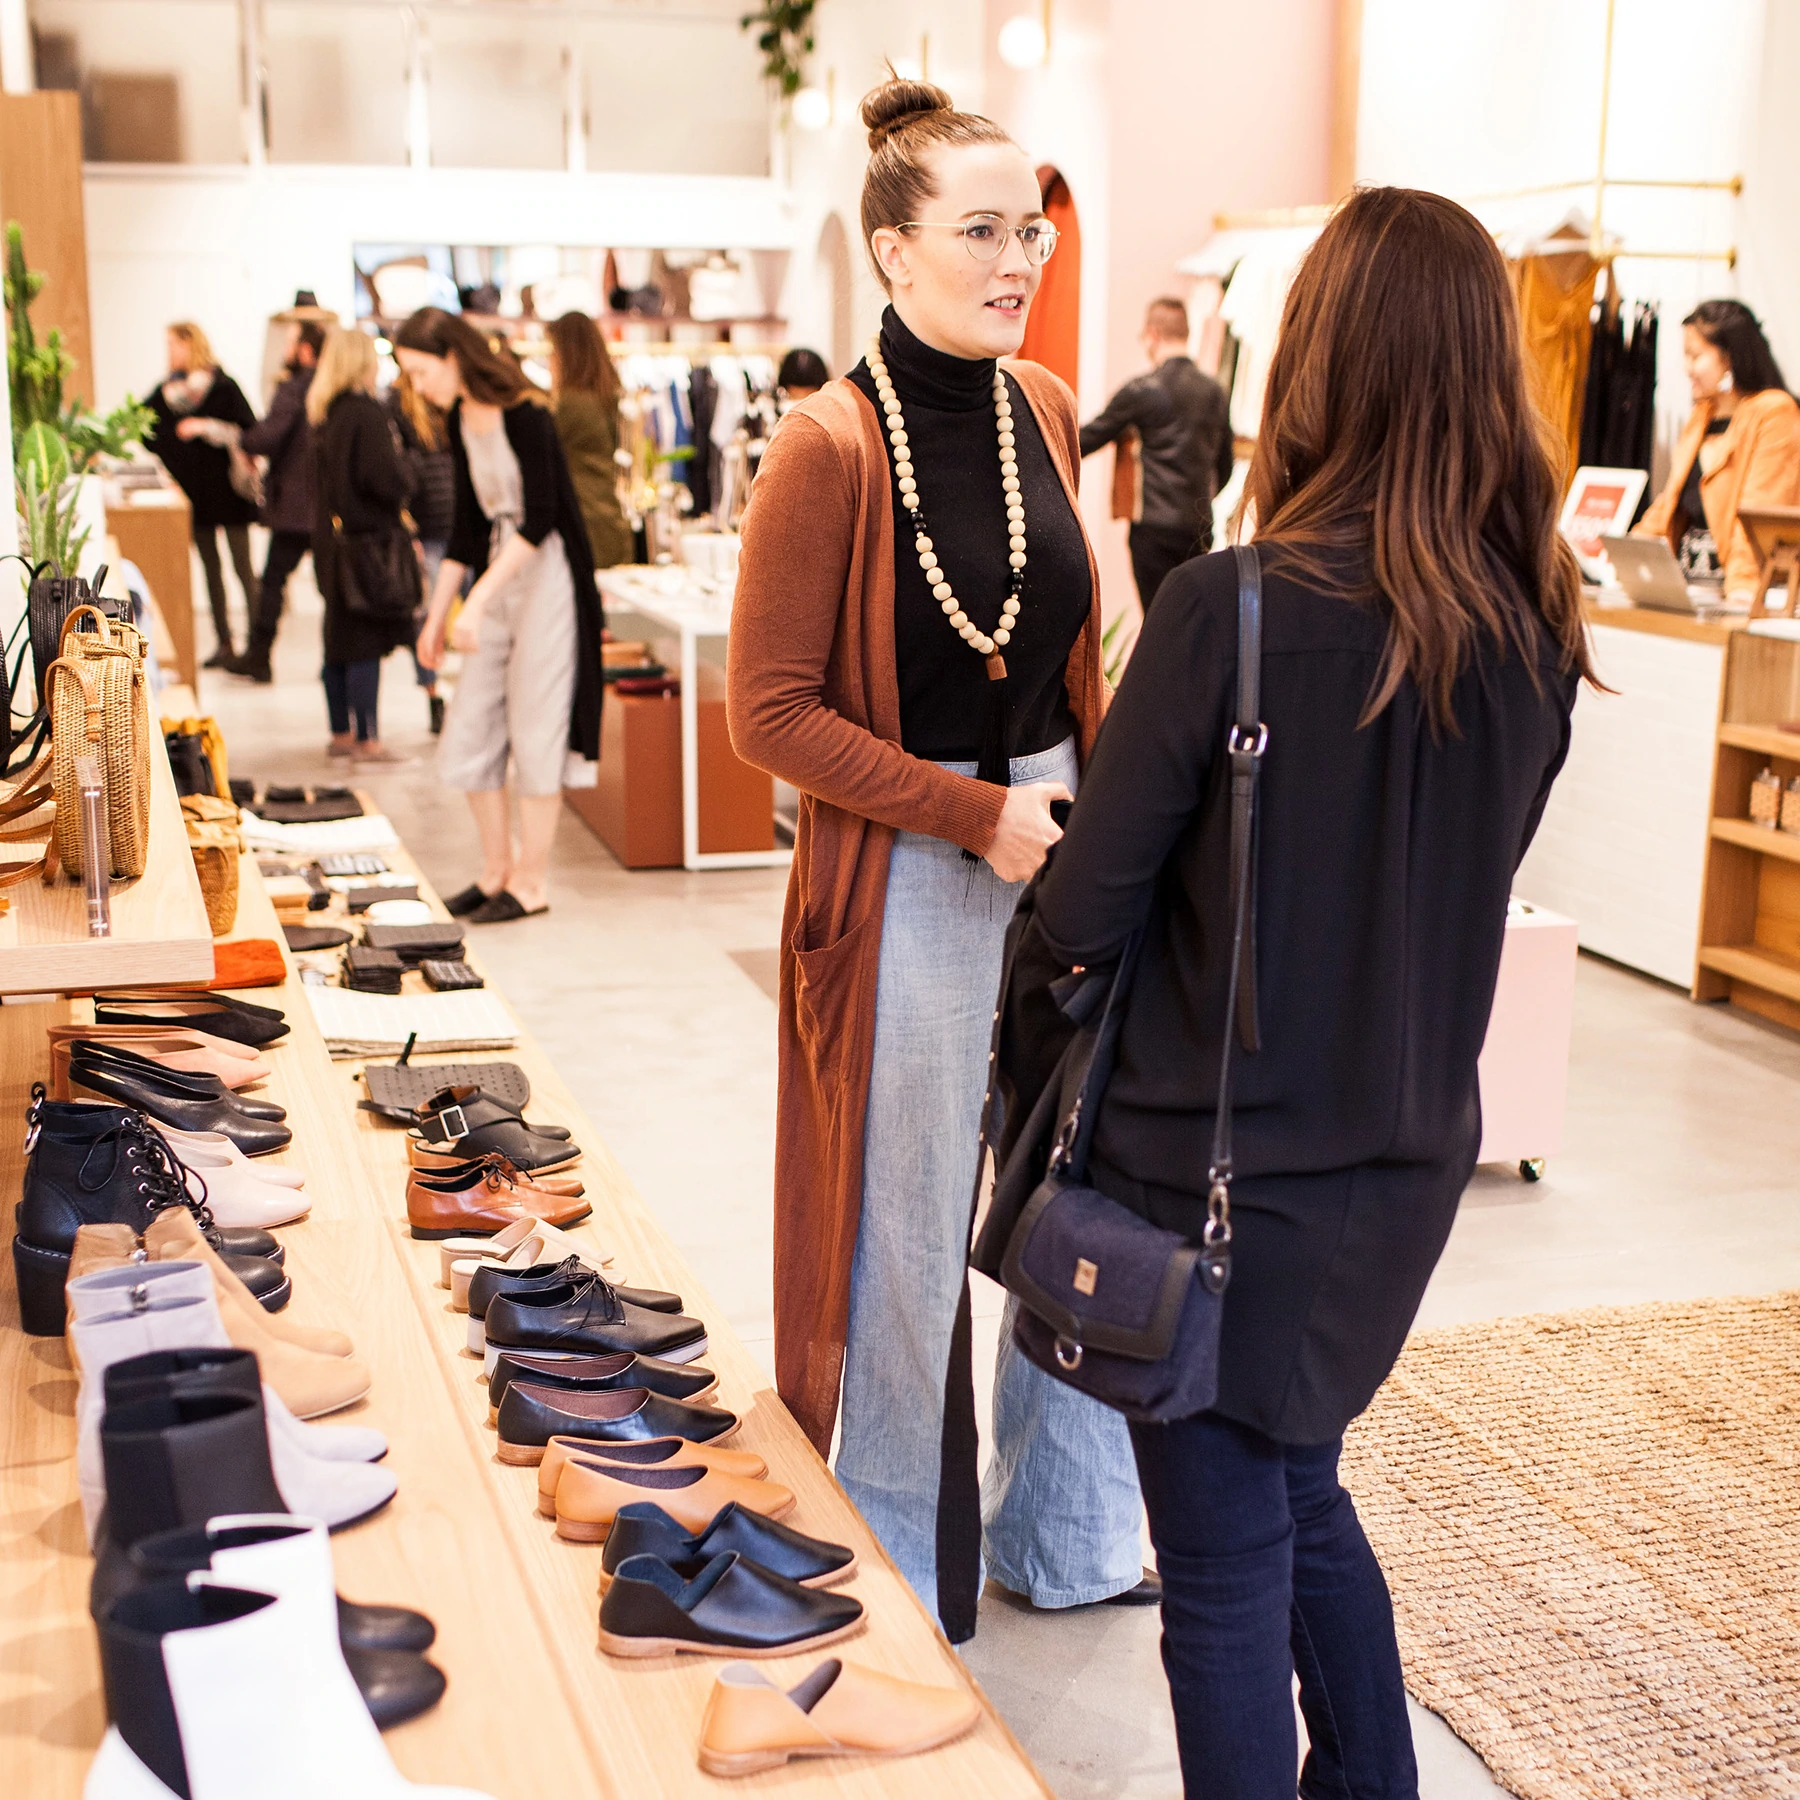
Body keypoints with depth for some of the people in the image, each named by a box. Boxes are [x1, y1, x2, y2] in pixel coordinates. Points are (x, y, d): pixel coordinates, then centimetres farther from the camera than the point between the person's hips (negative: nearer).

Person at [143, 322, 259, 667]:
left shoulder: (224, 386, -8)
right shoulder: (168, 388, 8)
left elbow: (249, 431, -15)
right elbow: (150, 433, 12)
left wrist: (206, 428, -21)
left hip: (226, 488, -6)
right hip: (193, 489, 6)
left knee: (242, 567, -5)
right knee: (210, 568, 9)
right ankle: (224, 644, 14)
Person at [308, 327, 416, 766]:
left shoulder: (323, 413, 10)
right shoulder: (365, 412, -17)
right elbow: (387, 479, -23)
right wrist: (404, 478, -1)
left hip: (330, 535, 9)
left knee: (339, 640, 15)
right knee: (367, 643, -4)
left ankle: (341, 732, 23)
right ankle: (367, 741, -1)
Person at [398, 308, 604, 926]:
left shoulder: (524, 415, -16)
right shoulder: (460, 422, 8)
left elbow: (539, 519, -21)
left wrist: (478, 600, -27)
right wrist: (437, 614, 14)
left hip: (547, 573, -8)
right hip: (498, 573, 8)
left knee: (534, 730, -3)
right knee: (468, 730, 7)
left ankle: (531, 882, 7)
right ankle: (497, 869, 19)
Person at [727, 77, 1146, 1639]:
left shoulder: (1045, 412, 6)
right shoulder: (829, 451, -13)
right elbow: (771, 711, -13)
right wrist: (978, 816, -16)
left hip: (1063, 846, 6)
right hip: (907, 878, -6)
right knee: (911, 1237, 7)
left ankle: (1062, 1536, 36)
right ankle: (898, 1569, 29)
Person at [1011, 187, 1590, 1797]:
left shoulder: (1234, 612, -21)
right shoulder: (1536, 632, -3)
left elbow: (1086, 909, -16)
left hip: (1219, 1177, -6)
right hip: (1407, 1161, 6)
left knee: (1227, 1566, 10)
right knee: (1303, 1496, 27)